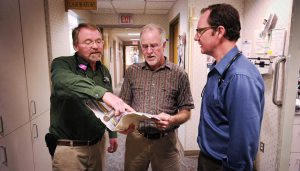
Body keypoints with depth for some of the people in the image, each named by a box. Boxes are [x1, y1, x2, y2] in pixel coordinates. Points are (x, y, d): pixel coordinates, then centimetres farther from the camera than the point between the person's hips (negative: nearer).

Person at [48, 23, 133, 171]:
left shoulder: (104, 71, 7)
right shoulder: (62, 64, -12)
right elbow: (64, 81, -37)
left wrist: (113, 134, 14)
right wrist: (103, 92, -50)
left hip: (94, 145, 6)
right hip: (68, 148, -5)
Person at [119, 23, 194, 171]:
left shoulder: (179, 74, -4)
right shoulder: (132, 72, 2)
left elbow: (186, 112, -1)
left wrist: (171, 120, -20)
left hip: (166, 140, -1)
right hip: (135, 138, 2)